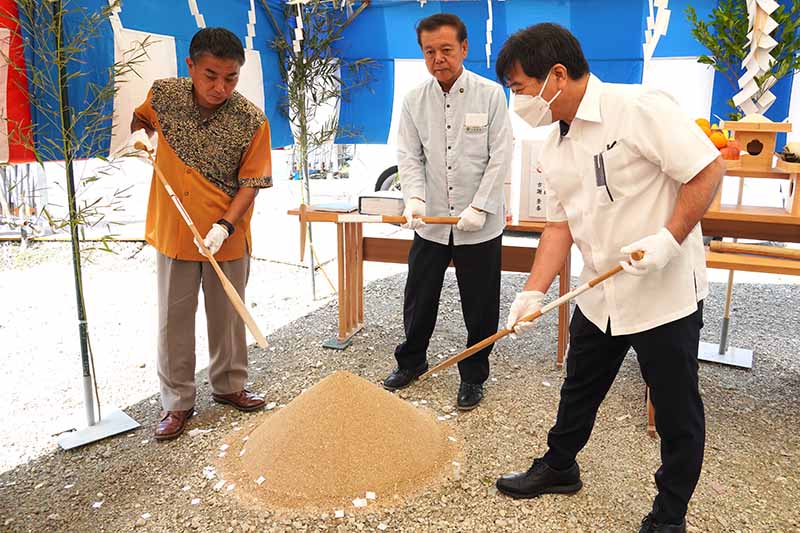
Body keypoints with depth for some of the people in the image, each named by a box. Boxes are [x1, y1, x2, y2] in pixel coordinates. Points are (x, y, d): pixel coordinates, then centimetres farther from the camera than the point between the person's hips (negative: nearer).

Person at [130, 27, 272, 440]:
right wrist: (138, 136, -4)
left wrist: (224, 226, -24)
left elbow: (251, 183, -12)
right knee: (173, 321, 9)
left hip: (227, 238, -2)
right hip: (173, 232, 2)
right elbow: (142, 120, 18)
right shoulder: (164, 94, -5)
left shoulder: (251, 122, -14)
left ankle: (228, 385, 36)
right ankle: (177, 402, 25)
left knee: (227, 317, 14)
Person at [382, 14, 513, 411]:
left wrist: (479, 206, -14)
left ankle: (473, 376, 27)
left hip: (479, 224, -2)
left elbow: (500, 157, -6)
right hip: (430, 221, 3)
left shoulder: (490, 95, -4)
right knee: (418, 298, 14)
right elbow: (409, 157, 2)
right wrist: (414, 198, -16)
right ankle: (411, 361, 38)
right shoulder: (414, 101, 4)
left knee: (480, 307, 8)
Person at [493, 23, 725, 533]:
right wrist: (533, 293, -1)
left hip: (666, 294, -7)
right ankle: (559, 467, 44)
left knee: (677, 411, 10)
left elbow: (709, 168, -17)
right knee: (579, 390, 21)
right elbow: (560, 225, 7)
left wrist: (670, 238, -25)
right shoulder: (555, 149, 5)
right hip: (599, 295, 7)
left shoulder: (639, 108, -18)